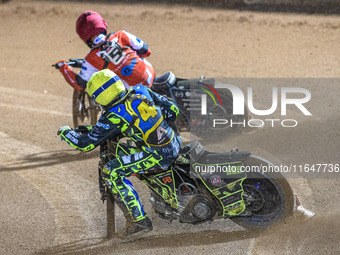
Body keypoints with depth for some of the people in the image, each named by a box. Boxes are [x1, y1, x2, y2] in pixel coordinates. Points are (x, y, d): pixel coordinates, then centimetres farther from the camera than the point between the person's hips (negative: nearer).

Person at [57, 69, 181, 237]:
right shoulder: (141, 91, 4)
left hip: (160, 156, -8)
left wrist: (65, 132, 13)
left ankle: (139, 220, -7)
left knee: (111, 172, -5)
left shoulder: (113, 118, -12)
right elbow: (173, 109, 11)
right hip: (175, 142, 8)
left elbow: (86, 143, -5)